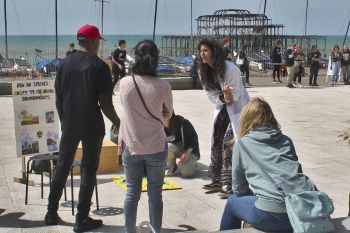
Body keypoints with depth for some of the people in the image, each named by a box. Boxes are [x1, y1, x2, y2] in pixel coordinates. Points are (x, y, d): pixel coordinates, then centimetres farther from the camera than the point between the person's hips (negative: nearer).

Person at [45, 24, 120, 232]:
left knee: (62, 167, 16)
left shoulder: (65, 64, 3)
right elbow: (105, 102, -13)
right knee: (89, 170, 4)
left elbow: (59, 98, 6)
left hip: (69, 125, 5)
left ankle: (52, 213, 23)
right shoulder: (99, 66, -10)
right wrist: (117, 122, 1)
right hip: (92, 126, -4)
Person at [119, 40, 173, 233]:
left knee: (132, 192, 12)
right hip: (156, 147, -1)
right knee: (155, 193, 11)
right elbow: (168, 114, 4)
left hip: (131, 146, 1)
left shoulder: (125, 83, -8)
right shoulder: (163, 86, -12)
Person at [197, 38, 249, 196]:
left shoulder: (230, 69, -24)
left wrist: (228, 95, -37)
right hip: (221, 107, 7)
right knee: (216, 142, 7)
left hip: (237, 107, -7)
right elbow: (209, 92, -3)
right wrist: (223, 98, -20)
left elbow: (235, 94, -17)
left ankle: (232, 184, -6)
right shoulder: (203, 71, -4)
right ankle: (217, 181, 18)